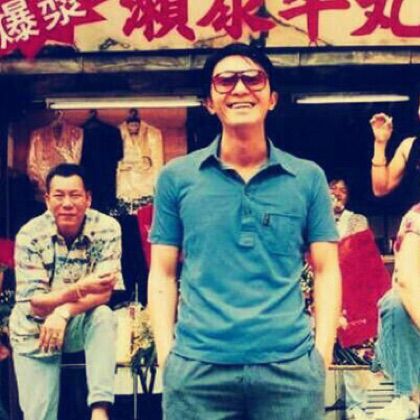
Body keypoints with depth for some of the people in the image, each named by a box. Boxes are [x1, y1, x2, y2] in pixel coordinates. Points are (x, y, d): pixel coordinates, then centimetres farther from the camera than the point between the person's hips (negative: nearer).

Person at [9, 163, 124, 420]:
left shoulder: (107, 229, -15)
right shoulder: (30, 235, -16)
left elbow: (104, 292, -18)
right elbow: (35, 304, -20)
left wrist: (64, 312, -36)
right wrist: (81, 288, -38)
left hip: (80, 325, 0)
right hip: (35, 331, 0)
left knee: (103, 316, -32)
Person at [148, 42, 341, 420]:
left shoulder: (308, 178, 6)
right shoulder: (177, 177, 5)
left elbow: (326, 271, 6)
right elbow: (163, 274, 7)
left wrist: (322, 354, -4)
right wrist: (166, 354, -3)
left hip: (291, 366, 0)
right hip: (196, 367, 0)